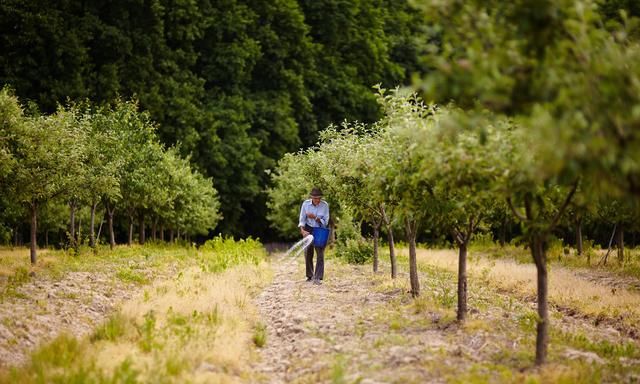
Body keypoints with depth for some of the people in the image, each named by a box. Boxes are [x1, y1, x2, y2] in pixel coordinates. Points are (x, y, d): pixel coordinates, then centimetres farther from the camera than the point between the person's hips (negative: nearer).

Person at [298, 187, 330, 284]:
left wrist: (315, 217, -24)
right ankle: (310, 275, 22)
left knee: (320, 253, -10)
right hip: (308, 229, 1)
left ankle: (318, 277, -12)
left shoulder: (325, 205, -13)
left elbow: (325, 222, -9)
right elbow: (302, 220, -8)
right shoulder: (306, 204, -11)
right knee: (308, 253, 7)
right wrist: (302, 230, -24)